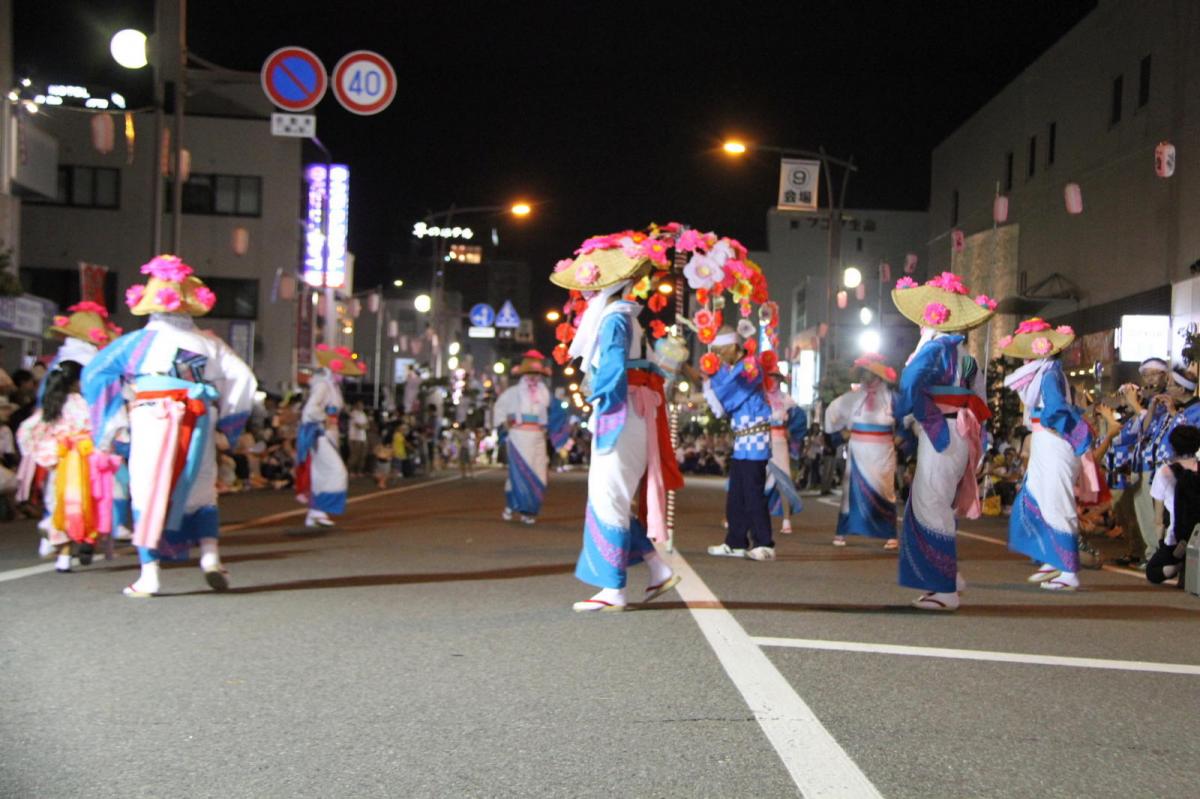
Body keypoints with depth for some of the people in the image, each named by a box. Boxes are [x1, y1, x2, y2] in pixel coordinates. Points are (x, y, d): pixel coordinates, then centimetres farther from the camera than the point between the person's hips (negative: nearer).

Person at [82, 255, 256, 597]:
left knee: (148, 495, 4)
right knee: (201, 492, 16)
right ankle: (210, 554, -1)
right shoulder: (209, 343, 8)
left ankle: (149, 572, 0)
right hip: (199, 427, 2)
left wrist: (109, 426, 11)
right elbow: (243, 379, 5)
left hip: (151, 424, -2)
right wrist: (227, 422, 13)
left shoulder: (140, 340, 4)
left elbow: (94, 373, 5)